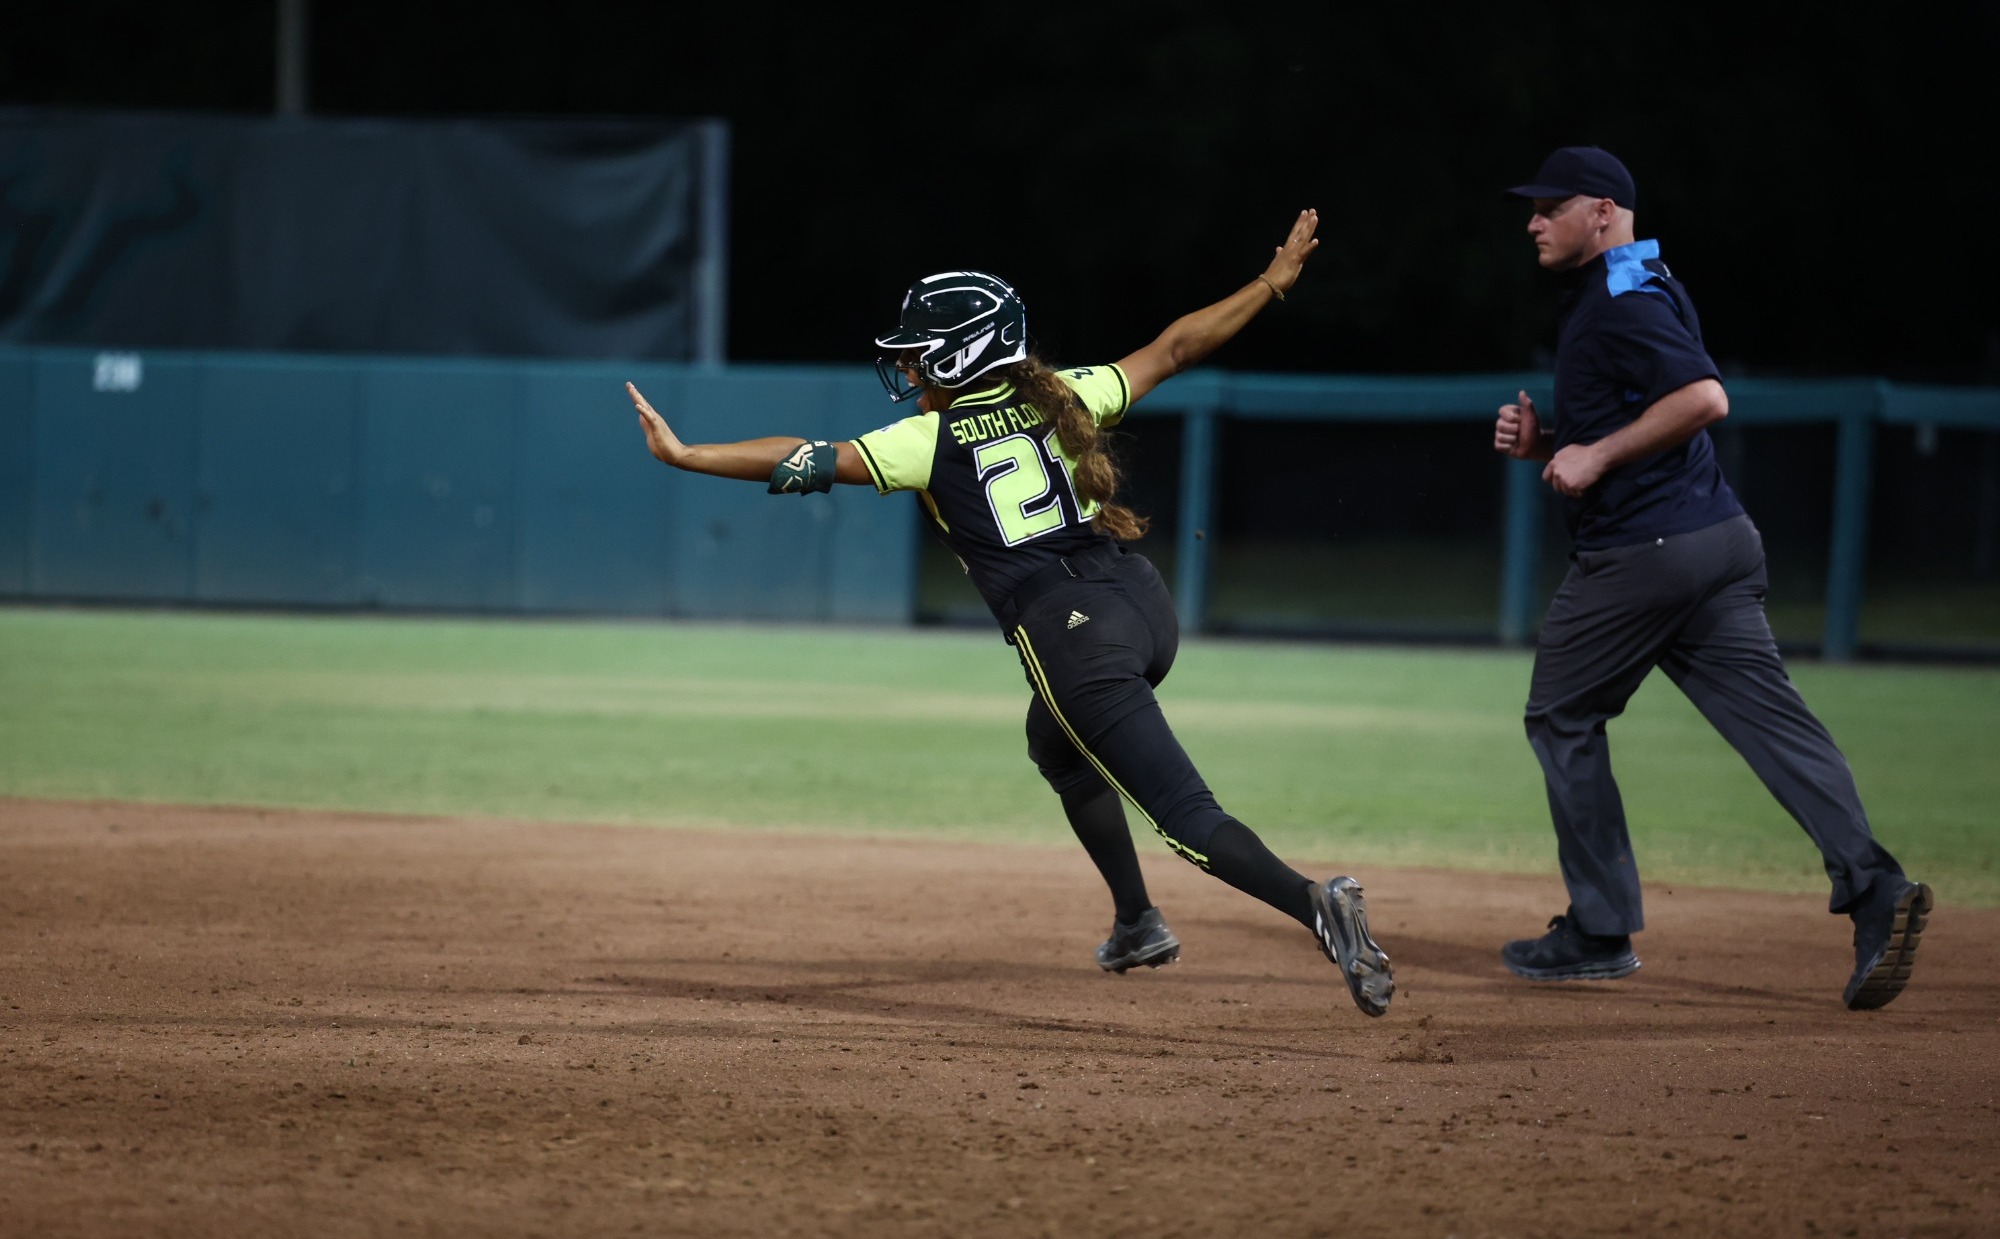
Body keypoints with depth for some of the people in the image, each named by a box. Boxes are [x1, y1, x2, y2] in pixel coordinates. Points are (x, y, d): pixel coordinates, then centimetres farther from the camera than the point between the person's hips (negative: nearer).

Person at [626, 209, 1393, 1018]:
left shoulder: (929, 440, -2)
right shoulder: (1064, 399, 13)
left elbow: (810, 463, -6)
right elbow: (1173, 349, 19)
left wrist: (684, 455, -4)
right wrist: (1274, 283, 29)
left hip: (1072, 635, -7)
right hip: (1148, 607, 7)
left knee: (1188, 814, -8)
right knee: (1057, 743, 34)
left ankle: (1313, 903, -30)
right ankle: (1137, 925, 37)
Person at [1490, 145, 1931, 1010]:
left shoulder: (1624, 300, -12)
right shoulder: (1612, 296, 21)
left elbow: (1703, 397, -26)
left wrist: (1596, 455, -21)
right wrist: (1544, 442, 11)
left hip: (1645, 551, -9)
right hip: (1718, 540, 9)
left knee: (1561, 717, 7)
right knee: (1769, 714, -3)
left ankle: (1601, 930, 10)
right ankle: (1870, 883, -20)